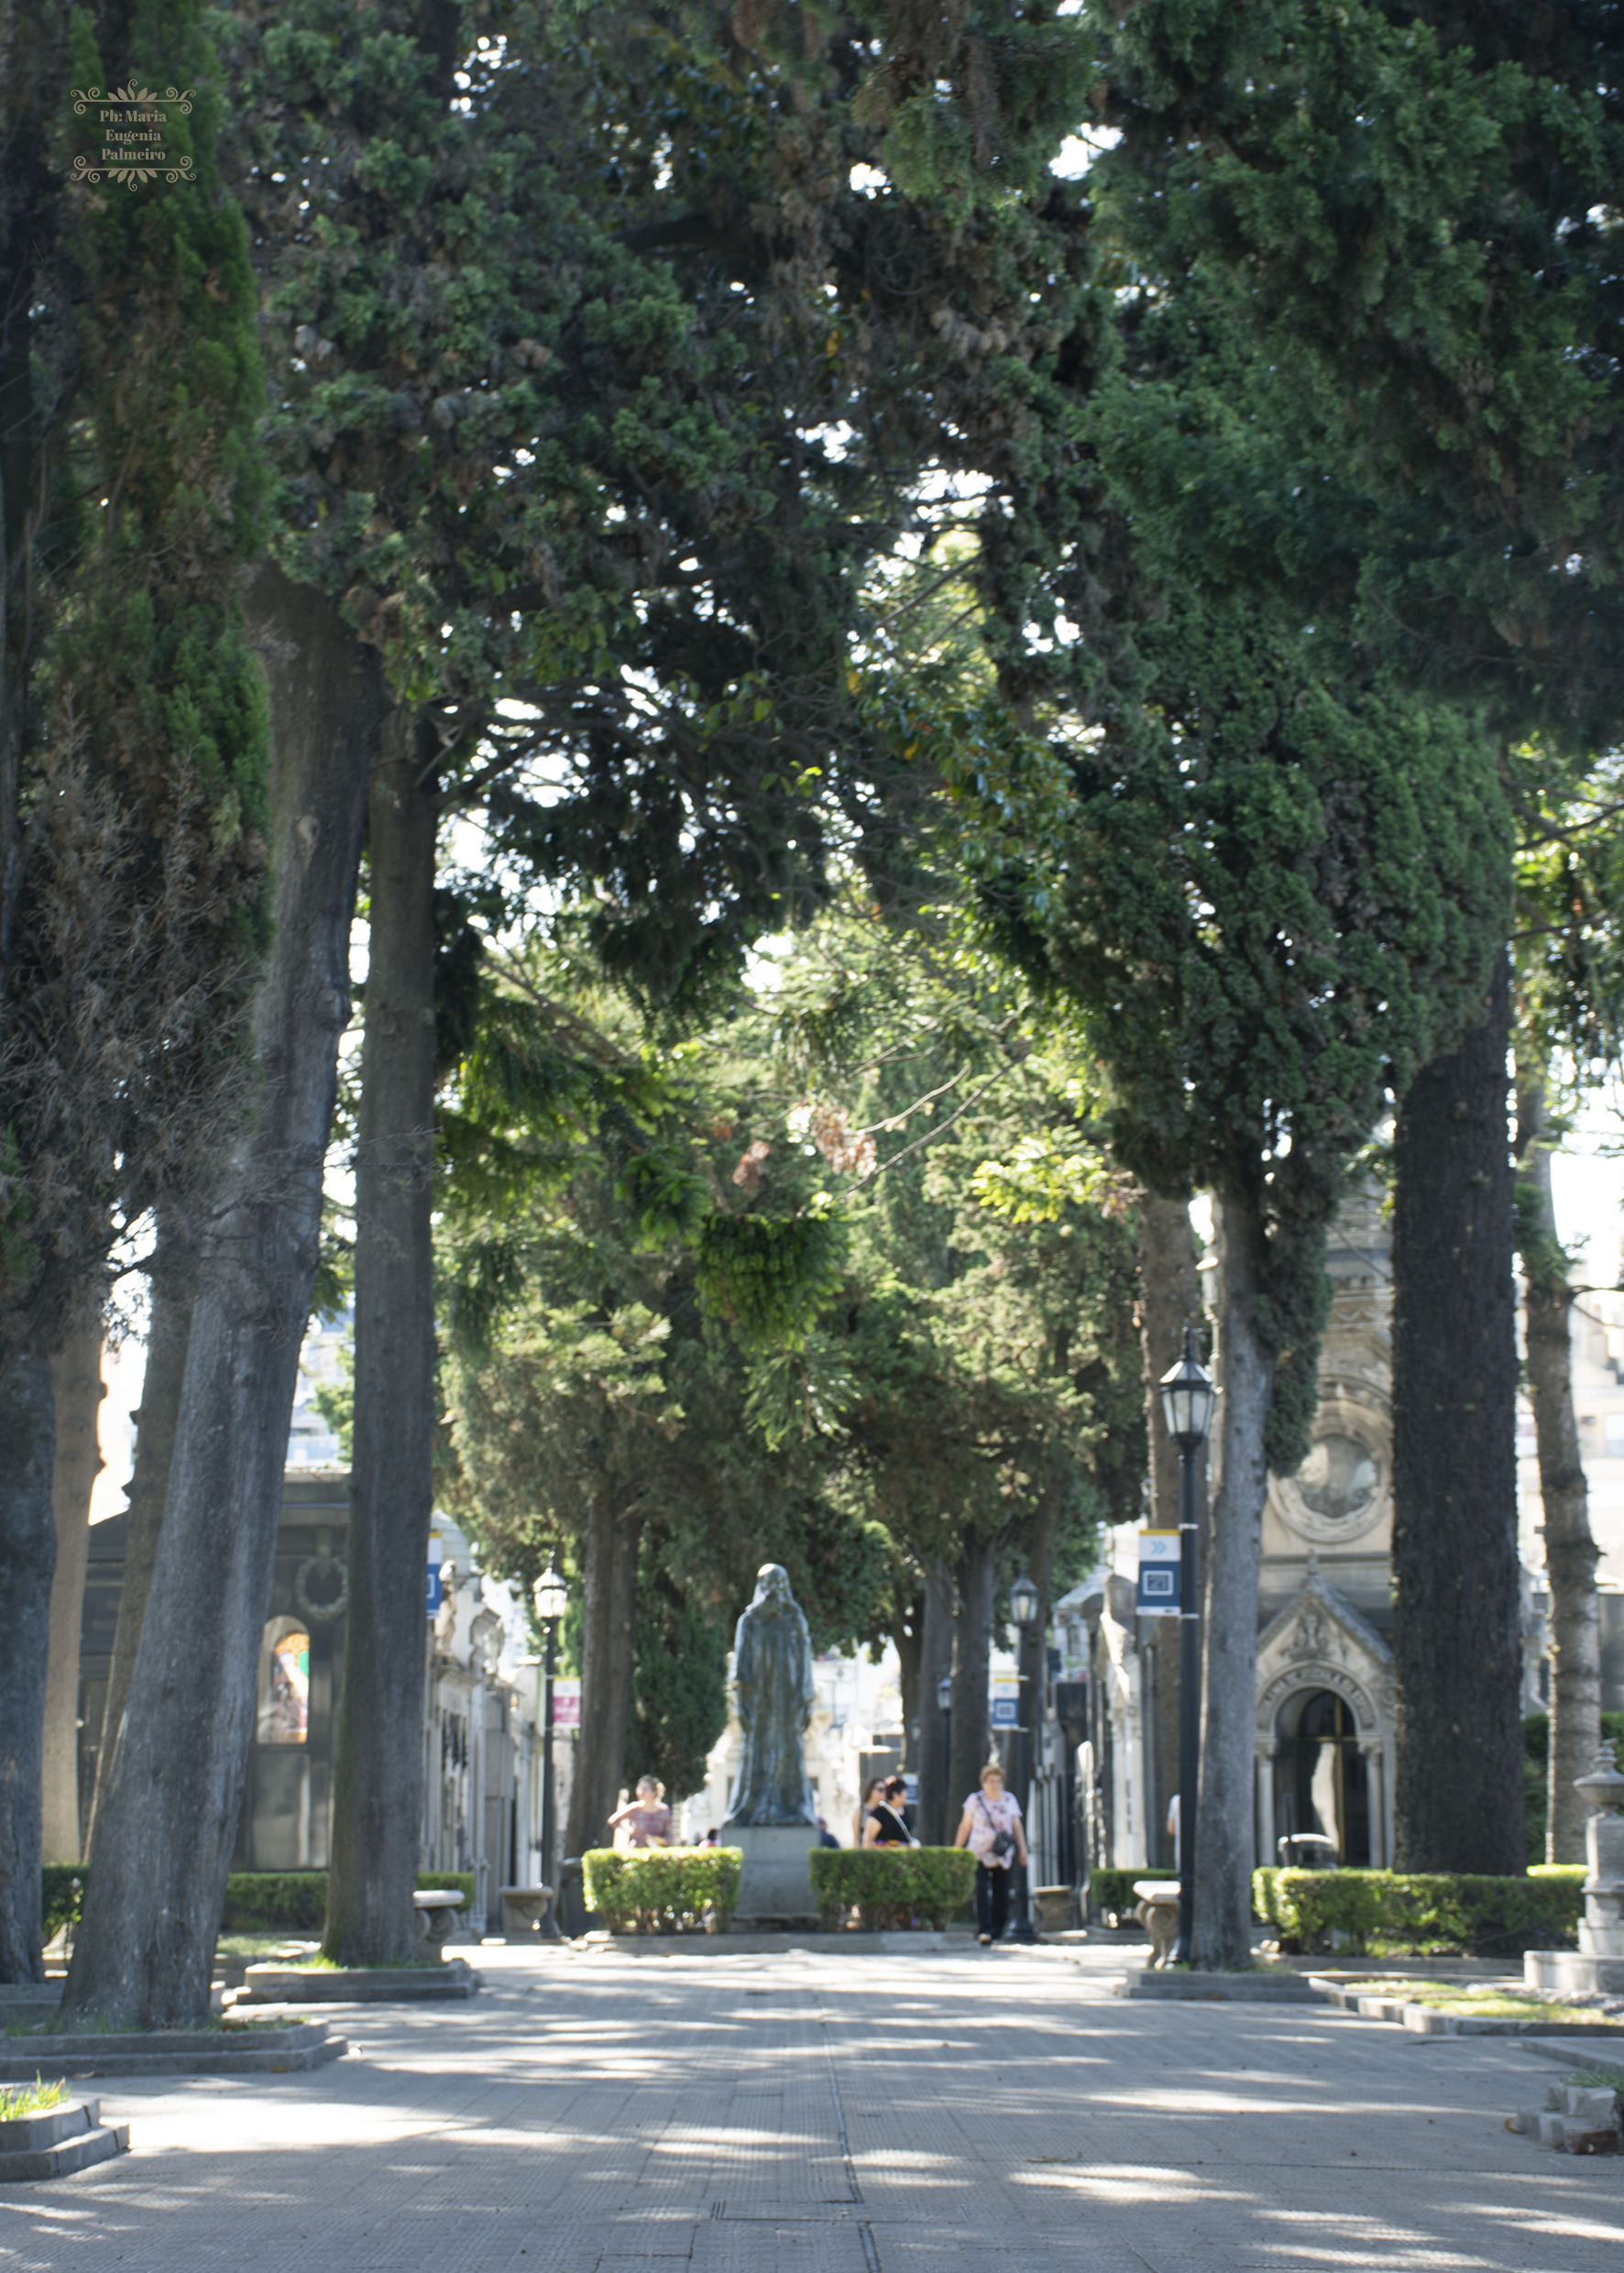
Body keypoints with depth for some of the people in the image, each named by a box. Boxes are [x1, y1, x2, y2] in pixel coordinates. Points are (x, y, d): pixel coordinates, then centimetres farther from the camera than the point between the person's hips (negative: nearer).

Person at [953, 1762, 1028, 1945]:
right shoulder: (975, 1800, 4)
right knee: (981, 1890, -17)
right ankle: (984, 1930, -22)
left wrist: (1023, 1849, 10)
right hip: (980, 1853, -2)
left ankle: (997, 1933, 8)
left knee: (1001, 1894, -1)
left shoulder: (1009, 1800, 10)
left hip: (1003, 1855, 2)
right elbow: (965, 1826, 9)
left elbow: (1017, 1826, 16)